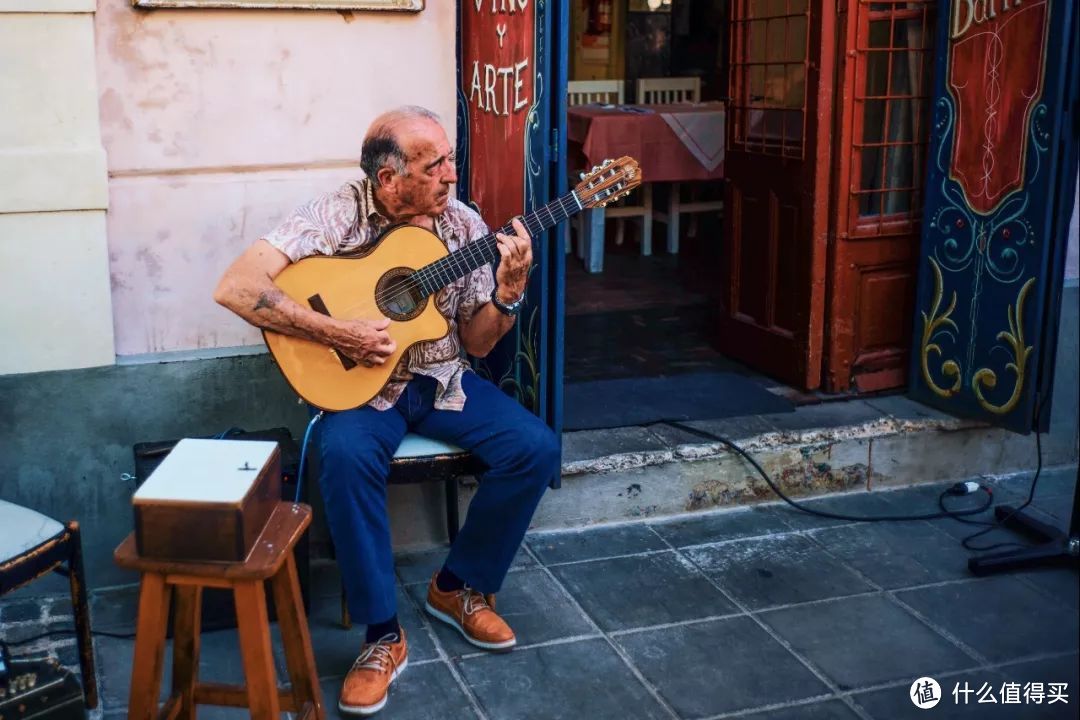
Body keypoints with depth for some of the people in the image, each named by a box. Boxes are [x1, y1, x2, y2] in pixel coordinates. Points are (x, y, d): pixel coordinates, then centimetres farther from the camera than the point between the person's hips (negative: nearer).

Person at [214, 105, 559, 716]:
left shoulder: (464, 224, -3)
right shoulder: (338, 216, -15)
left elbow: (477, 344, 2)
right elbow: (236, 288, -25)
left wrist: (509, 292, -18)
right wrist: (337, 332, -28)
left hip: (441, 380, 4)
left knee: (536, 447, -16)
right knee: (346, 455, -36)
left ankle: (459, 587, 5)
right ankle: (383, 636, -19)